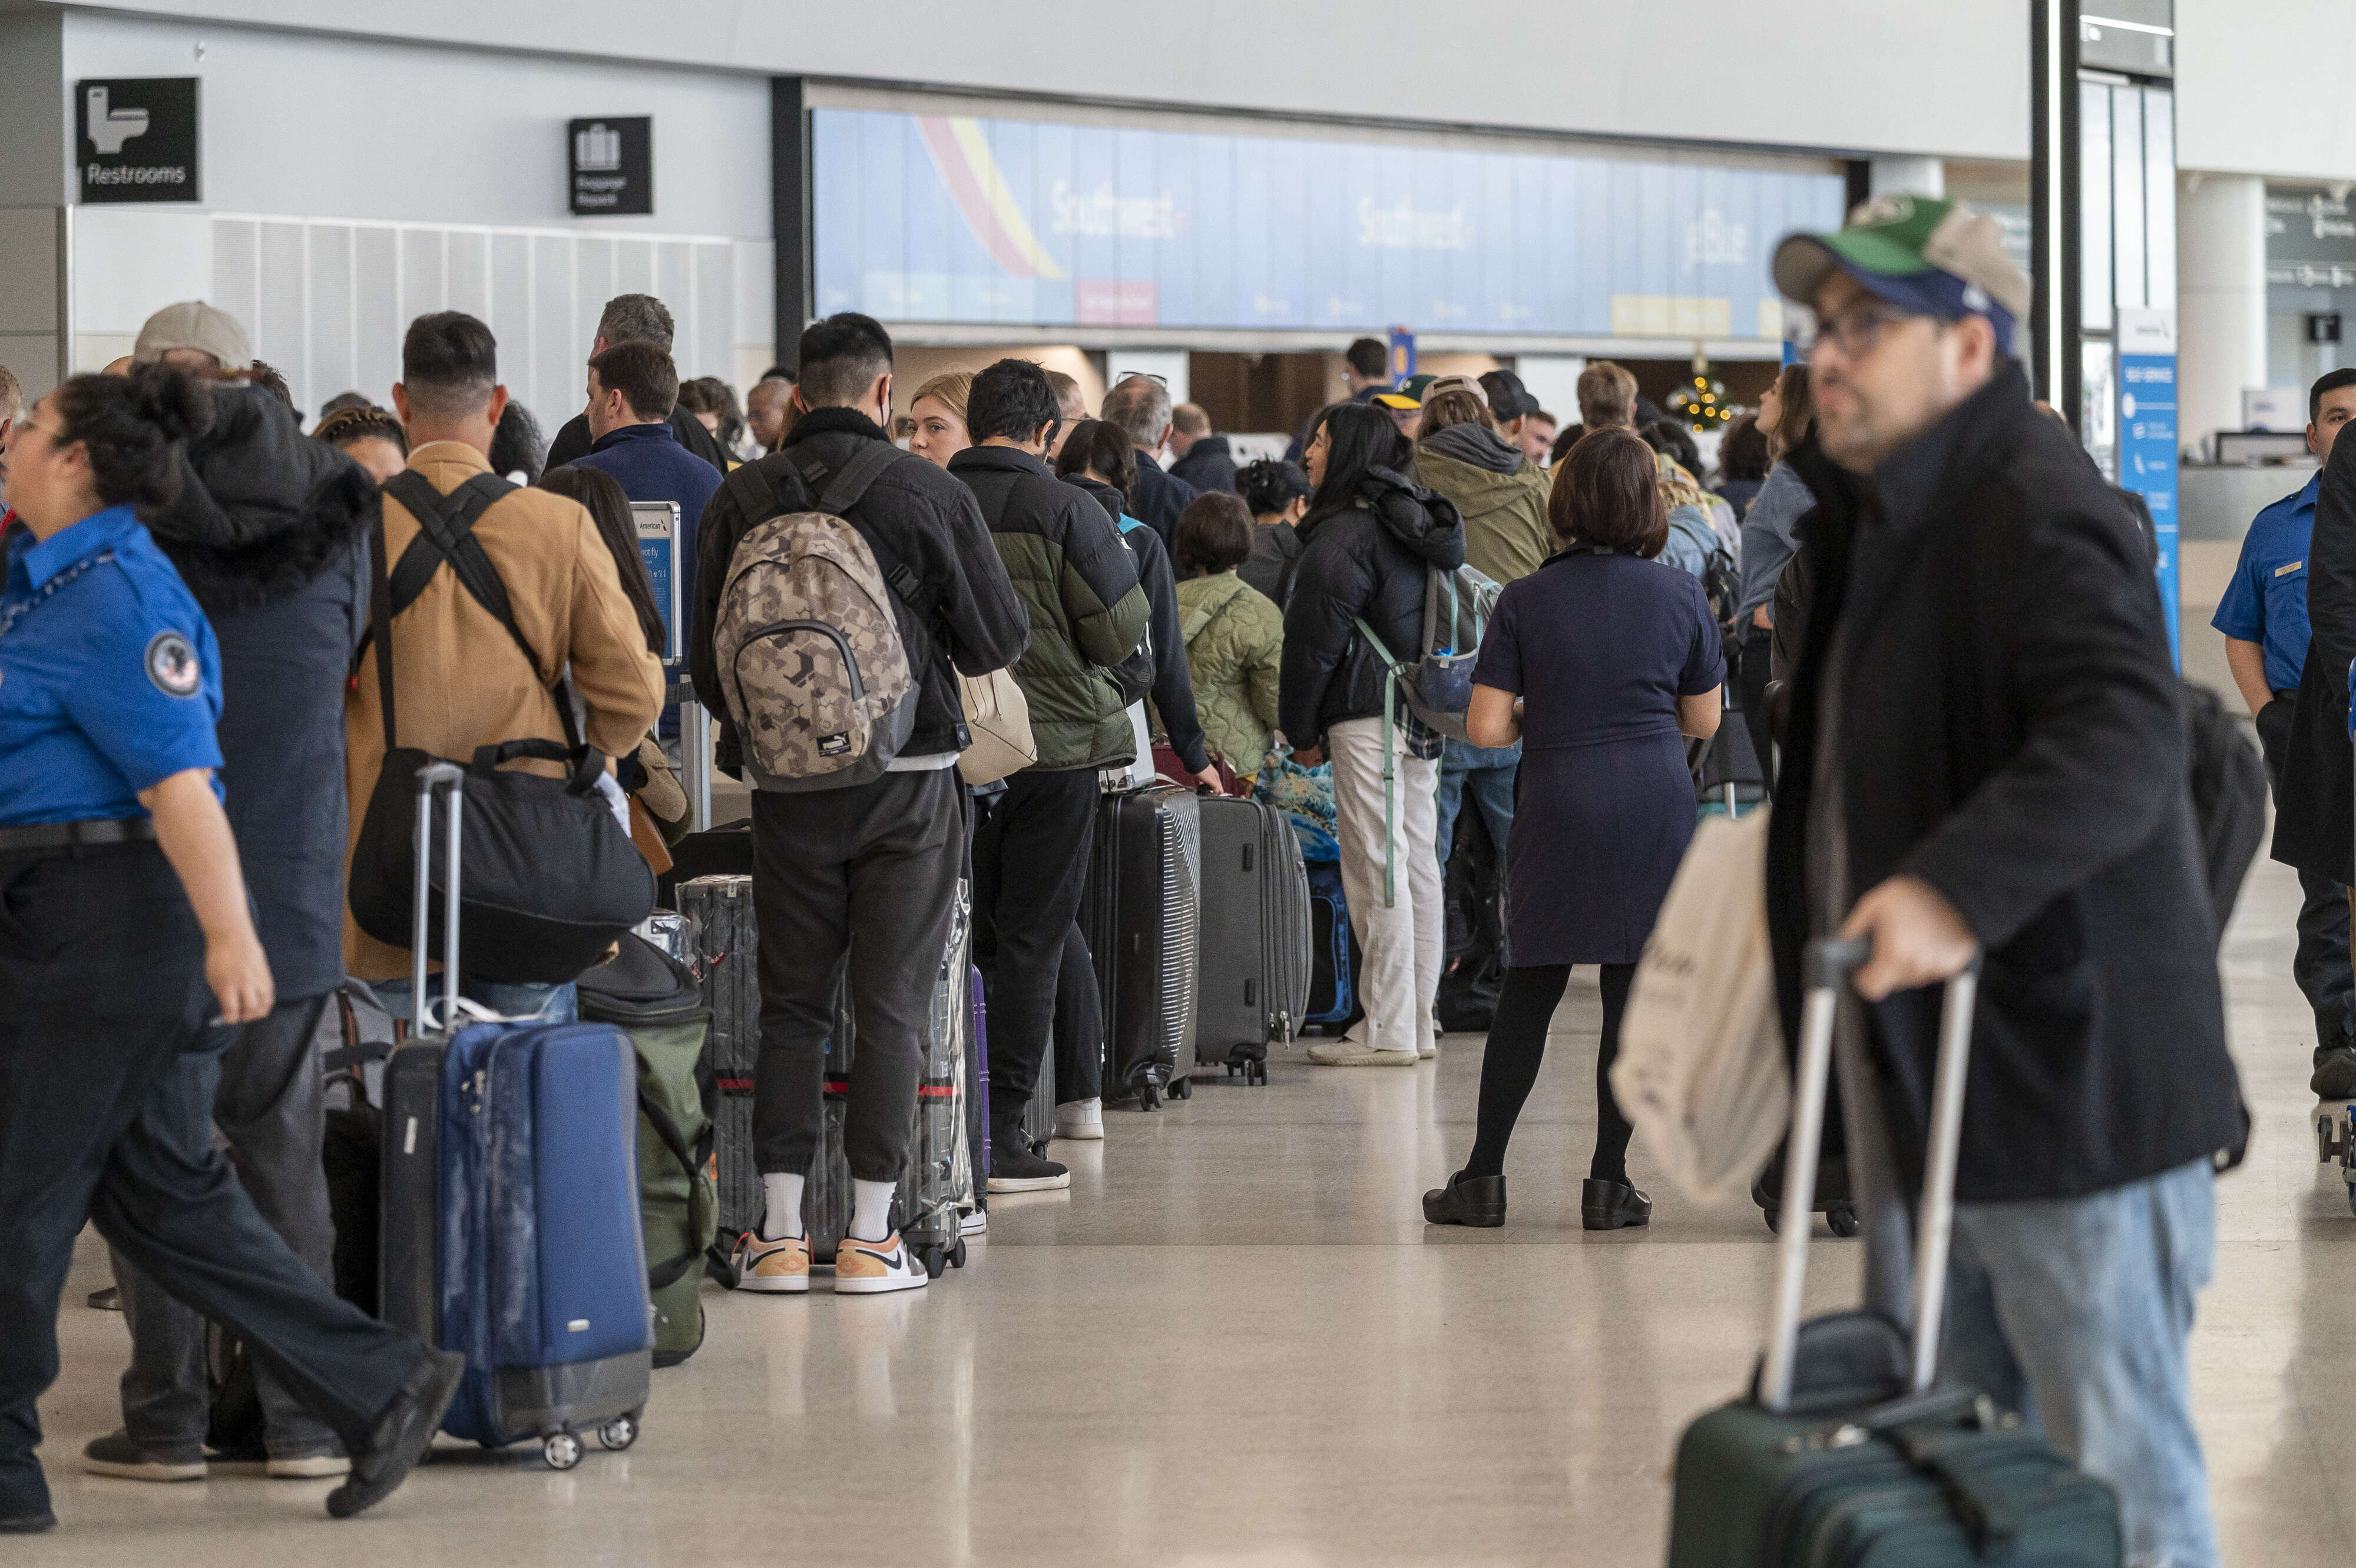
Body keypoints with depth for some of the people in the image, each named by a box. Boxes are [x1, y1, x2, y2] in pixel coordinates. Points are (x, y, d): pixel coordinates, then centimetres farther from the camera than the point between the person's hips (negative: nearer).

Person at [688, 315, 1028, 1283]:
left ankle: (779, 1233, 6)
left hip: (788, 784, 2)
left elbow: (707, 663, 0)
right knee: (891, 1003, 4)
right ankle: (870, 1237, 4)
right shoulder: (931, 496, -9)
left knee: (790, 1004, 9)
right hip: (908, 779, -2)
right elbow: (997, 642, -3)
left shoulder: (741, 501, -3)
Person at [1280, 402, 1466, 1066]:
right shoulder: (1416, 524, 15)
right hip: (1422, 716, 9)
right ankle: (1417, 1022, 16)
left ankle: (1387, 1031, -6)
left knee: (1377, 871, -7)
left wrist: (1301, 730, 0)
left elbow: (1313, 643, -11)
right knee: (1417, 865, 11)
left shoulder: (1341, 538, -13)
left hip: (1368, 718, -9)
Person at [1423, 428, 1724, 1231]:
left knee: (1531, 989, 10)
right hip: (1656, 804, 0)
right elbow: (1704, 721, 10)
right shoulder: (1681, 596, 1)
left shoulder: (1526, 601, -3)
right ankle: (1609, 1181, 4)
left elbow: (1486, 727, -5)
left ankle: (1483, 1176, 11)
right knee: (1634, 993, 4)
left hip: (1558, 803, 0)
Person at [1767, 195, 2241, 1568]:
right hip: (1926, 1091, 10)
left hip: (2067, 1090, -10)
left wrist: (1960, 887, -45)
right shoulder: (1879, 513, 15)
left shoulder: (2037, 510, -18)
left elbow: (2126, 729, -34)